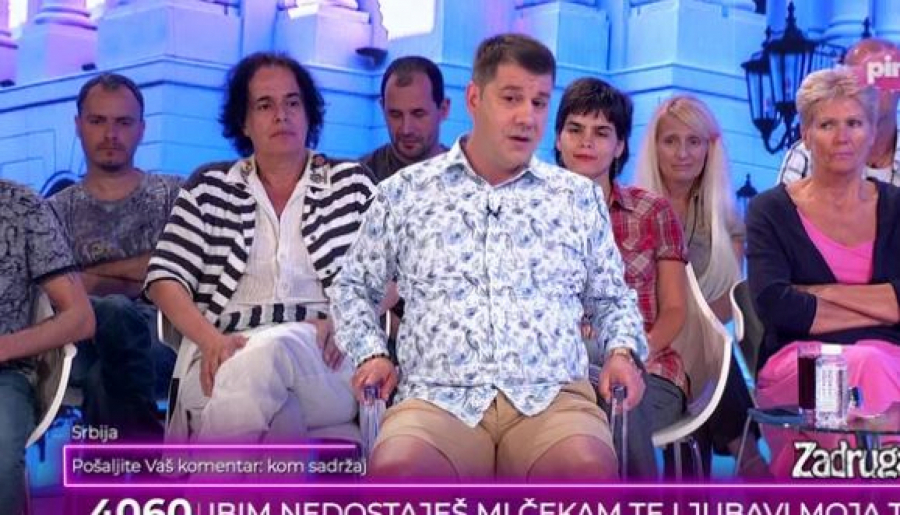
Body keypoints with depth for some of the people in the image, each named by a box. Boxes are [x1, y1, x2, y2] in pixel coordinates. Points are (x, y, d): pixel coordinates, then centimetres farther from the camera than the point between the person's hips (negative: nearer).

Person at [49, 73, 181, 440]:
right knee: (116, 312, -37)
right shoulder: (57, 211, 19)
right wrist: (146, 279, -5)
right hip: (85, 344, 1)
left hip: (164, 337, 0)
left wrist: (95, 274, -3)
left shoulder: (174, 195, 18)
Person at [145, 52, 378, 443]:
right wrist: (210, 338, -11)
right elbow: (165, 278, 9)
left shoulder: (351, 184, 18)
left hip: (324, 362, 0)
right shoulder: (210, 189, 19)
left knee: (274, 347, -37)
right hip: (231, 351, 0)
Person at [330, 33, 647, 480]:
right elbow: (353, 288, 23)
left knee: (589, 470, -35)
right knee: (395, 471, -36)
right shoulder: (405, 192, 14)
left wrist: (622, 350, 6)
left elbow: (612, 299, 27)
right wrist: (371, 354, 5)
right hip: (438, 397, -1)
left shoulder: (580, 197, 17)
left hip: (552, 397, 1)